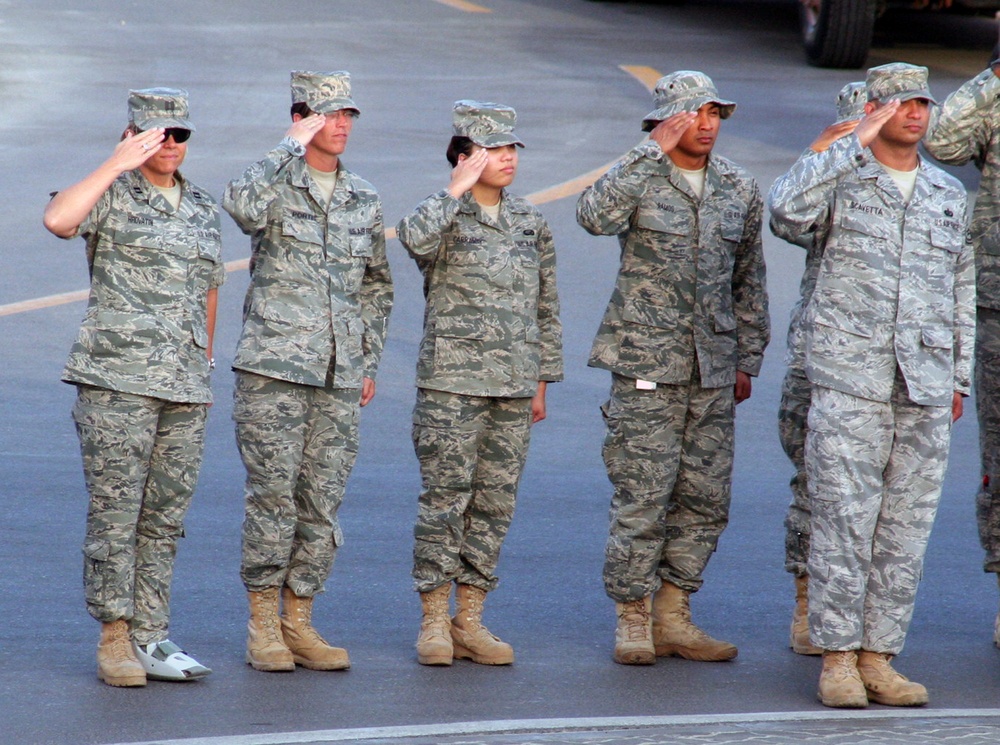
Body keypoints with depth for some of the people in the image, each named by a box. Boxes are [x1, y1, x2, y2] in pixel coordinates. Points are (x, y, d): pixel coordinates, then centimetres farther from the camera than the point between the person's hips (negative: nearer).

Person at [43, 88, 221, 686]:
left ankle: (149, 637, 10)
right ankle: (115, 639, -2)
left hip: (185, 388, 5)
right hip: (117, 380, -5)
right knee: (116, 510, -5)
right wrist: (118, 165, -21)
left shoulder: (204, 210, 15)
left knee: (164, 518, 6)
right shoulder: (112, 195, -2)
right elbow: (58, 220, -23)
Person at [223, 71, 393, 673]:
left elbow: (378, 286, 22)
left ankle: (300, 622, 13)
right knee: (273, 498, -3)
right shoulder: (274, 181, -1)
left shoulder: (364, 200, 13)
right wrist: (293, 147, -19)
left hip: (339, 377, 5)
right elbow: (244, 208, -27)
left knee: (323, 503, 5)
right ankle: (263, 625, 5)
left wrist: (369, 361, 15)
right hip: (273, 371, -4)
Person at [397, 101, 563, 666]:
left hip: (513, 387, 5)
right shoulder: (444, 216, -3)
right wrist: (458, 190, -21)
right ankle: (435, 622, 4)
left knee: (495, 504, 6)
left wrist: (542, 381, 14)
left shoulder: (531, 223, 12)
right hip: (451, 384, -5)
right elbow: (416, 239, -29)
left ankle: (470, 621, 13)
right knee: (445, 501, -4)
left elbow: (546, 307, 17)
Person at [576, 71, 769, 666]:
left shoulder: (740, 190, 10)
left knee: (705, 499, 6)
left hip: (714, 371, 5)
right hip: (647, 367, -5)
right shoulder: (640, 178, -5)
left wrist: (748, 360, 15)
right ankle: (633, 622, 5)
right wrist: (654, 150, -25)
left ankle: (672, 616, 17)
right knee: (642, 498, -5)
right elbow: (595, 216, -28)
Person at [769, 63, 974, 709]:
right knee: (843, 522, -5)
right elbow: (787, 211, -21)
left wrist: (960, 378, 16)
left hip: (926, 392, 4)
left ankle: (879, 657, 9)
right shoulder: (840, 181, 2)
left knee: (906, 530, 4)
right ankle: (837, 659, 1)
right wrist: (855, 146, -19)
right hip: (849, 382, -4)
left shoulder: (950, 195, 15)